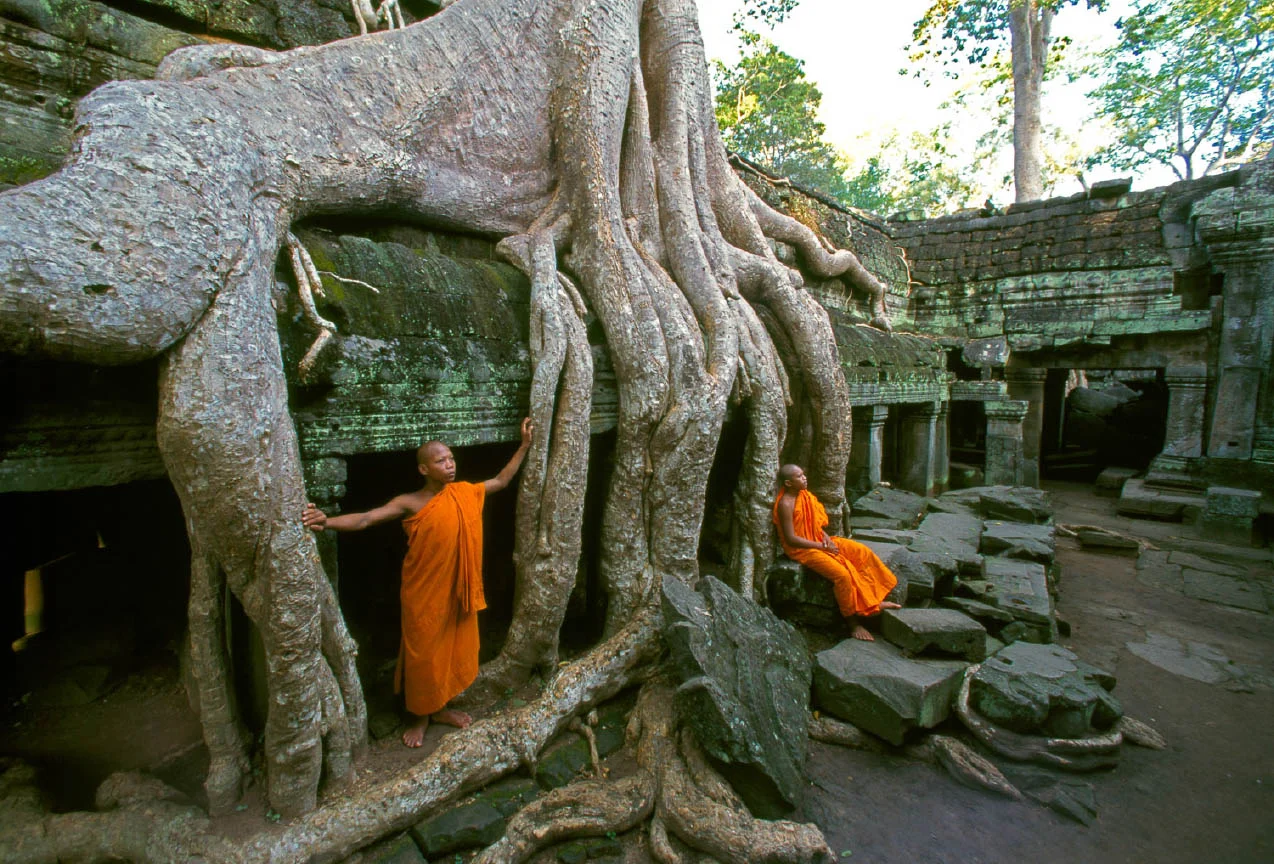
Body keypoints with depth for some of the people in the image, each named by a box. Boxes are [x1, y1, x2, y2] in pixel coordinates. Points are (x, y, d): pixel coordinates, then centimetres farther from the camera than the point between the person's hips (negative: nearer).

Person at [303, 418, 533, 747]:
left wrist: (525, 445, 10)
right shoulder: (410, 503, -15)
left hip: (457, 590, 5)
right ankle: (420, 717, 34)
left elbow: (501, 480, 11)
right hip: (424, 593, -4)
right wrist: (327, 522, -44)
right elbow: (366, 519, -25)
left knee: (453, 648, 18)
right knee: (422, 653, 11)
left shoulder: (465, 493, -1)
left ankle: (441, 707, 40)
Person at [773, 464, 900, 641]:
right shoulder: (785, 504, -21)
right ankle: (854, 624, -9)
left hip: (819, 540, 9)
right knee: (842, 574, -25)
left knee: (863, 552, 0)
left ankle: (873, 600, 11)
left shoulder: (805, 495, 6)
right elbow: (791, 538, -22)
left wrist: (825, 537, -2)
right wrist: (821, 546, -18)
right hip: (802, 549, -9)